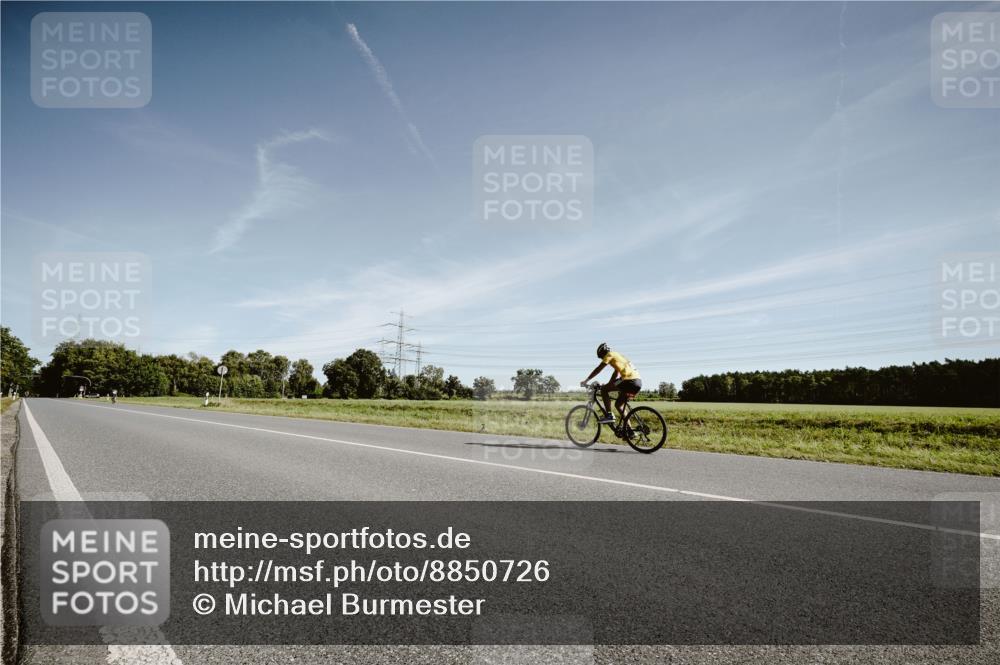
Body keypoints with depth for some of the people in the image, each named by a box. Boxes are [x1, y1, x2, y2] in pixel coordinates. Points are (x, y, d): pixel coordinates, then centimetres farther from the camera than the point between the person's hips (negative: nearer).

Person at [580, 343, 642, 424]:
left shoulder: (610, 354, 3)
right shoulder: (618, 356, 29)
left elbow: (598, 369, 0)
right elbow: (616, 374, 35)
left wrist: (586, 380, 5)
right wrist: (608, 385, 39)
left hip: (630, 380, -9)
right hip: (638, 381, 9)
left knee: (603, 389, -2)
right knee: (618, 404, 20)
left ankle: (609, 415, -6)